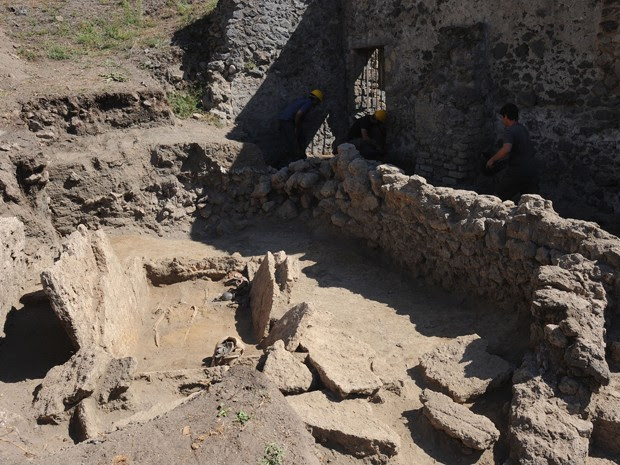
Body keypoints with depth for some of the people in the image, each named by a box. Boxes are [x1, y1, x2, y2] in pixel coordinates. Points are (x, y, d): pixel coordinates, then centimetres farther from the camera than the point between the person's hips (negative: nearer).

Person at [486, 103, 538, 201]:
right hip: (531, 170, 7)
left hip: (517, 171, -7)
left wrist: (492, 159, -18)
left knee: (501, 196, 13)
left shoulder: (509, 130, -13)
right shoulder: (523, 128, 14)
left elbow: (506, 149, -31)